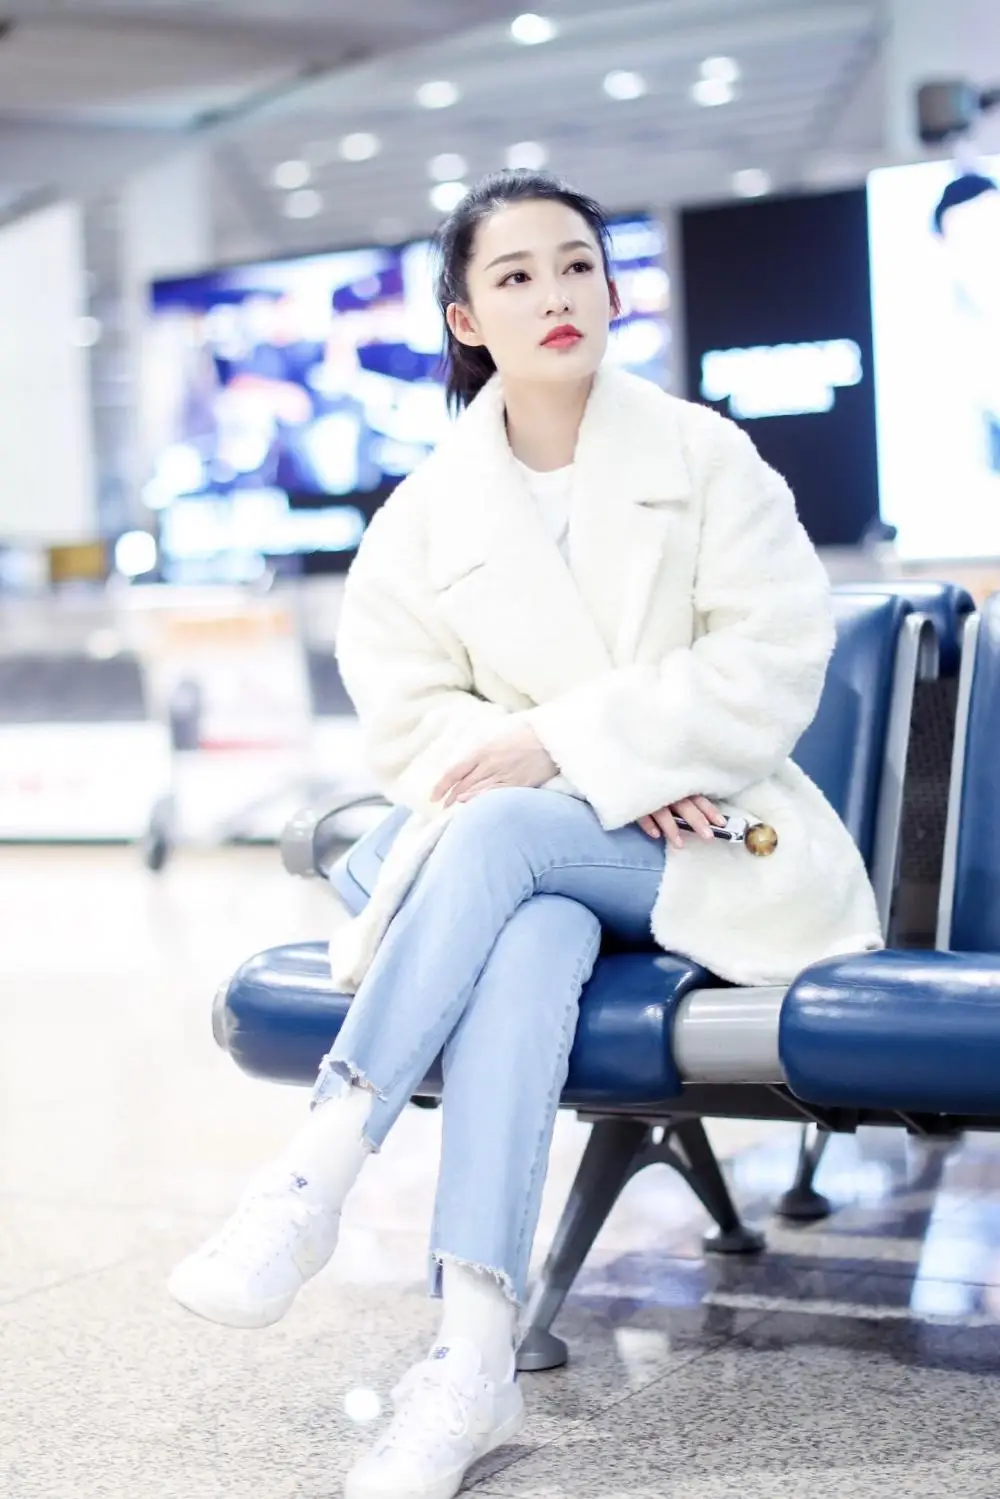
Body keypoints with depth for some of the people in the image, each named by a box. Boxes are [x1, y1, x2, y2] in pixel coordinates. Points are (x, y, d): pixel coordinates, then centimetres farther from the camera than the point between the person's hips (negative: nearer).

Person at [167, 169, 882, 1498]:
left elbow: (773, 670, -8)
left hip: (706, 849, -1)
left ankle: (313, 1183, -34)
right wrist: (619, 779, -14)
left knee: (500, 831, -31)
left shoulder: (705, 456, 1)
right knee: (530, 943, -34)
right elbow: (406, 726, 1)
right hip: (537, 863, 2)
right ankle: (474, 1360, -40)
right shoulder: (428, 514, 5)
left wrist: (567, 744, -18)